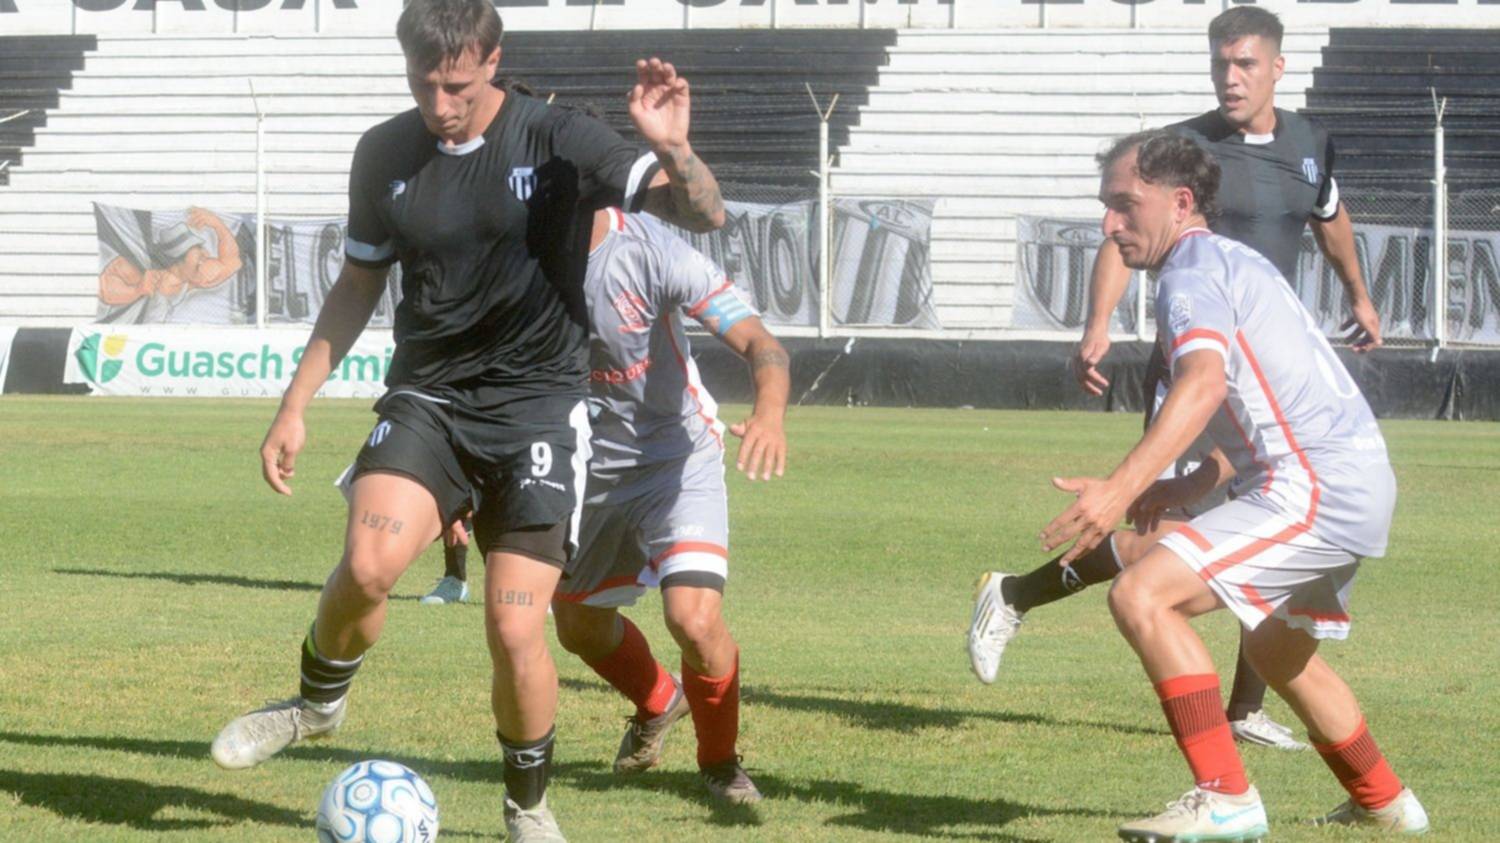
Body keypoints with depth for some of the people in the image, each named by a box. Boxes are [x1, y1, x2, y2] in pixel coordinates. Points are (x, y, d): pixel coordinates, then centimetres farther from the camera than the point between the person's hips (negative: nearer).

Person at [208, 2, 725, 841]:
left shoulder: (557, 141, -8)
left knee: (516, 627, -11)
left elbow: (704, 214, -13)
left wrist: (675, 151, -35)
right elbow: (358, 286, 15)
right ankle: (320, 702, 6)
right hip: (427, 400, 2)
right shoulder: (386, 154, 2)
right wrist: (296, 406, 12)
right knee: (367, 564, -25)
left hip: (539, 403, -2)